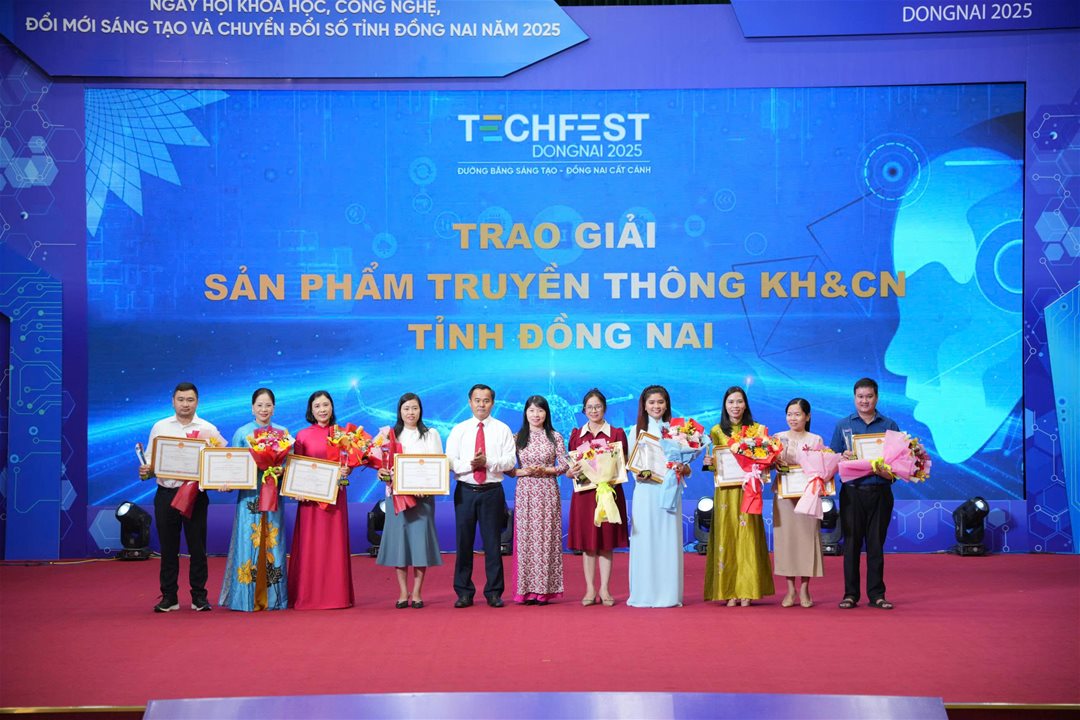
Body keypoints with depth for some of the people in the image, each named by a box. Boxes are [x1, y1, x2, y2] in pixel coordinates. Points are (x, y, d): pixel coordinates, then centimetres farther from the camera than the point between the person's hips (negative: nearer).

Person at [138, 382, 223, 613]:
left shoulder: (208, 429, 3)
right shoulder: (160, 427, 8)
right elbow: (150, 460, 9)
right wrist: (145, 471, -12)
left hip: (196, 494, -1)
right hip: (166, 494, 1)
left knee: (197, 547, 2)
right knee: (168, 548, 6)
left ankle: (199, 596, 11)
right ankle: (169, 597, 13)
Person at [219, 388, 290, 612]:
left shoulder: (283, 432, 9)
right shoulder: (242, 433, 6)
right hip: (250, 495, -1)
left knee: (272, 543, 2)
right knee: (248, 541, -4)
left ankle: (272, 597, 7)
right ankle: (248, 598, 1)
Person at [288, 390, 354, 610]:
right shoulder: (303, 435, 4)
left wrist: (347, 471, -11)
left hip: (335, 495, 1)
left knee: (335, 544, 3)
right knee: (310, 545, -1)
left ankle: (336, 594, 8)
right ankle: (308, 597, 4)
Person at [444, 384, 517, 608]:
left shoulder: (502, 429, 5)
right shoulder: (459, 430, 9)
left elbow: (510, 461, -4)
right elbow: (450, 461, 0)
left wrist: (487, 462, -18)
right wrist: (470, 464, -16)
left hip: (492, 491, -1)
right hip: (465, 491, 1)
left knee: (492, 542, 1)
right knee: (463, 541, 4)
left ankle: (494, 592, 9)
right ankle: (464, 592, 11)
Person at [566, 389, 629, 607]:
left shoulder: (617, 434, 6)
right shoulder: (576, 435, 11)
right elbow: (571, 467, 12)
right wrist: (571, 472, -10)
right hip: (584, 493, 2)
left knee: (607, 542, 1)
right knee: (587, 542, 2)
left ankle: (605, 589, 7)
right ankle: (590, 589, 8)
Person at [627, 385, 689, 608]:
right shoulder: (636, 430, 9)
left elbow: (687, 469, 8)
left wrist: (683, 469, -14)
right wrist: (638, 473, -15)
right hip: (645, 491, 0)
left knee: (669, 541, 0)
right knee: (644, 540, -2)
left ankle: (669, 594, 4)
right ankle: (644, 594, 3)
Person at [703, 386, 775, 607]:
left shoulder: (757, 429, 7)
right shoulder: (716, 431, 9)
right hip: (725, 492, 1)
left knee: (747, 538, -3)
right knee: (726, 537, -1)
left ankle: (746, 591, 1)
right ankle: (729, 591, 2)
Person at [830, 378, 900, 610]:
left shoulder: (889, 426, 8)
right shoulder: (843, 425, 9)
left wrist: (890, 471, -14)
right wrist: (843, 458, -13)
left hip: (880, 492, 0)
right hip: (852, 492, 0)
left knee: (876, 543, 4)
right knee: (851, 543, 1)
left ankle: (876, 594, 10)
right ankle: (850, 593, 7)